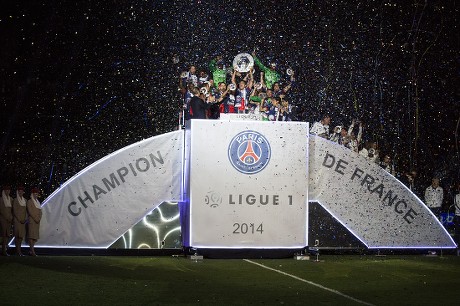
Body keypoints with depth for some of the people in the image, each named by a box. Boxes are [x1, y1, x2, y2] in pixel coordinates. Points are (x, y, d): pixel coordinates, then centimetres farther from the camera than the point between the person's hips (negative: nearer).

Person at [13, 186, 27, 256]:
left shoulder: (25, 200, 12)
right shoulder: (15, 200, -4)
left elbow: (25, 210, 14)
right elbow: (14, 211, -8)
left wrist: (24, 218, 1)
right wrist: (19, 219, -12)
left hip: (23, 220, 5)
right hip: (17, 219, -5)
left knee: (22, 234, 3)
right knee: (17, 235, -5)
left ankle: (18, 249, 9)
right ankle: (18, 250, -4)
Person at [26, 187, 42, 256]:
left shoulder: (38, 202, 20)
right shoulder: (29, 202, -2)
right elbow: (30, 211, -11)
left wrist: (39, 218, 0)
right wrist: (35, 219, -14)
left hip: (37, 221, 7)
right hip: (32, 221, -7)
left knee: (36, 236, 5)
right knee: (31, 235, -9)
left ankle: (31, 250, 8)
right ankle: (32, 251, -14)